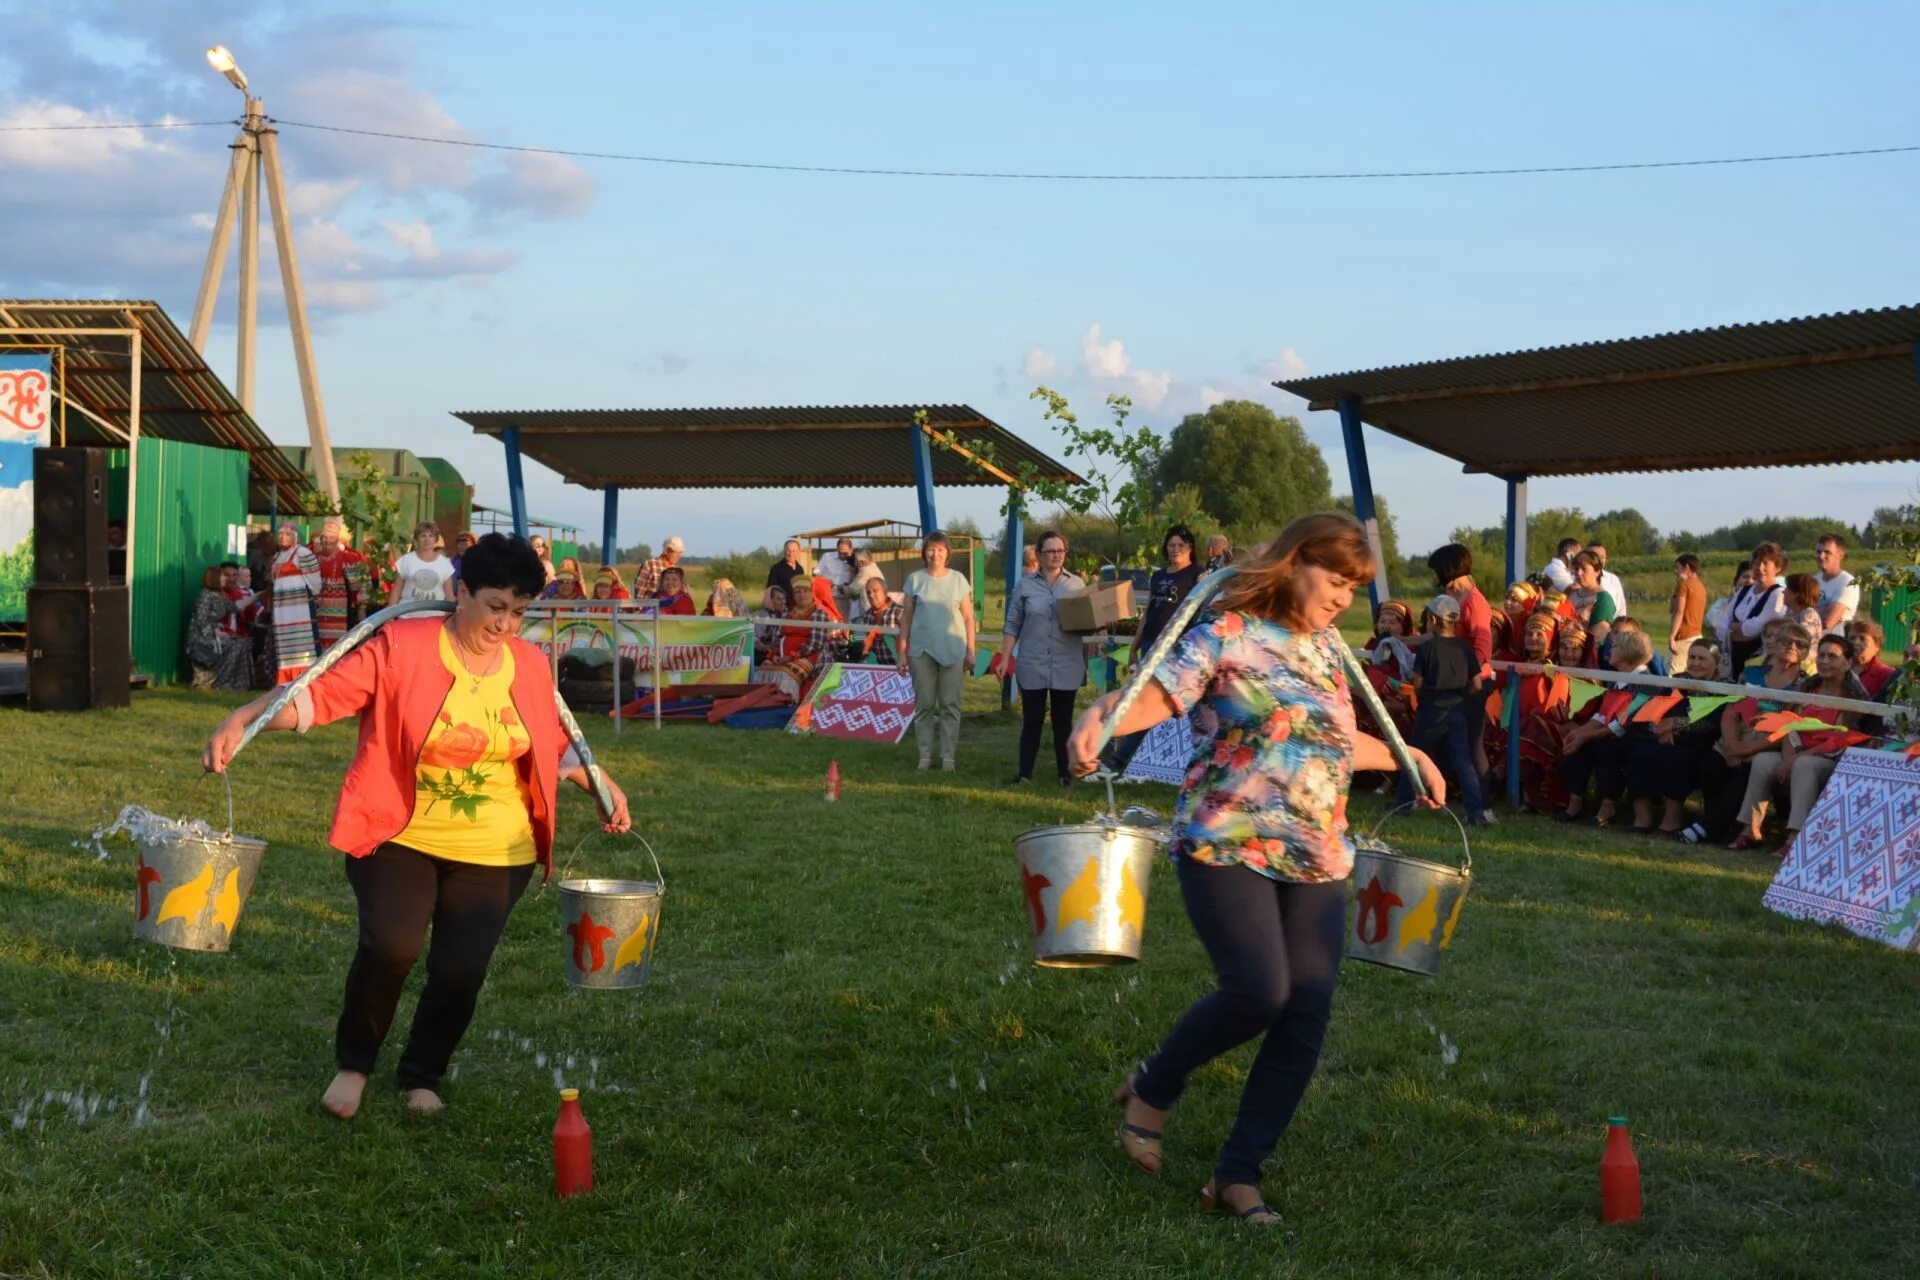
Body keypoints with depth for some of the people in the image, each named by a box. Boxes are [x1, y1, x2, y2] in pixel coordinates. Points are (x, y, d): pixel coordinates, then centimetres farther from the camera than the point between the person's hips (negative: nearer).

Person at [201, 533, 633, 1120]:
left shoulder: (529, 665, 4)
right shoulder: (402, 648, -10)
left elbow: (556, 743, 19)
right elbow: (320, 694, -15)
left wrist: (602, 787, 8)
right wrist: (241, 721, -27)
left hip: (494, 853, 3)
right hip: (398, 837, -3)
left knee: (460, 970, -4)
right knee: (391, 943, -23)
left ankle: (422, 1076, 27)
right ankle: (353, 1063, 6)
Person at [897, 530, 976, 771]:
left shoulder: (958, 579, 5)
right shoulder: (915, 579, 5)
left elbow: (968, 618, 7)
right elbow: (906, 617, 8)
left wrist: (970, 651, 1)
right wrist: (902, 652, 3)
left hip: (953, 650, 0)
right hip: (922, 650, 0)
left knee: (950, 705, 1)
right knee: (924, 705, 3)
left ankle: (948, 755, 5)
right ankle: (925, 755, 8)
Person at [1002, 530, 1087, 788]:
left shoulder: (1077, 584, 6)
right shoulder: (1025, 586, 4)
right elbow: (1013, 625, 6)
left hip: (1066, 667, 1)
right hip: (1032, 666, 0)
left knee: (1063, 721, 8)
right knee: (1031, 721, 3)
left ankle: (1065, 773, 16)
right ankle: (1024, 774, 9)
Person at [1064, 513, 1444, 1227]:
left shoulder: (1329, 648, 15)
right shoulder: (1227, 633, -6)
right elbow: (1156, 695, -17)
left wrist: (1406, 759, 37)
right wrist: (1097, 718, -36)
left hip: (1316, 860, 7)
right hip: (1228, 845, -7)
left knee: (1307, 1015, -3)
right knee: (1258, 991, -20)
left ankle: (1239, 1175, 8)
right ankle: (1151, 1092, 9)